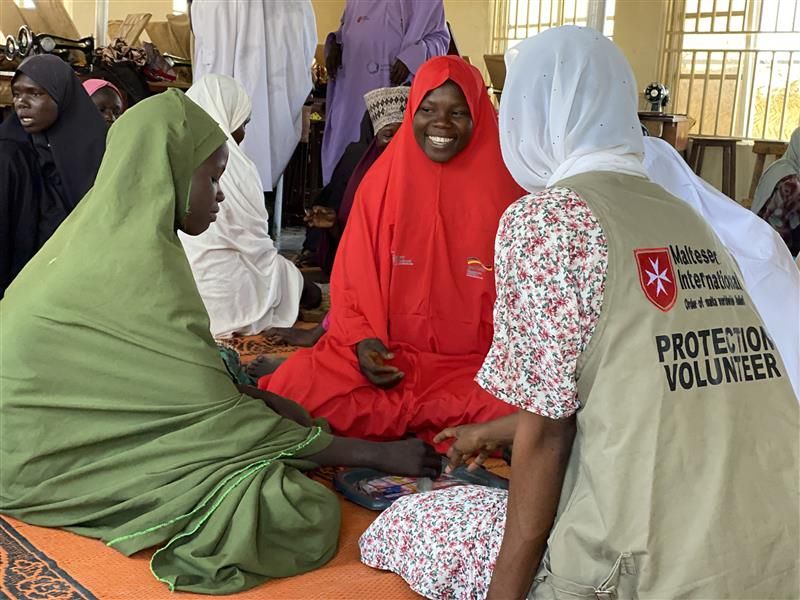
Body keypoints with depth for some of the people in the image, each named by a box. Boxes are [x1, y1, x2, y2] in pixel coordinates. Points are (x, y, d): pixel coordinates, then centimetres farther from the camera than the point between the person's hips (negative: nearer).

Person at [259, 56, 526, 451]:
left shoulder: (500, 193, -1)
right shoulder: (382, 182, 4)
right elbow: (350, 281, 7)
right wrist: (362, 340, -12)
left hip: (473, 365, 0)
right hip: (383, 352, 0)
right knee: (294, 388, -25)